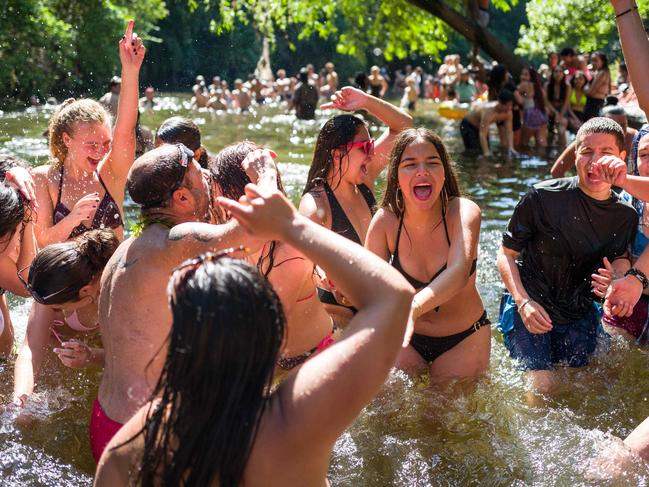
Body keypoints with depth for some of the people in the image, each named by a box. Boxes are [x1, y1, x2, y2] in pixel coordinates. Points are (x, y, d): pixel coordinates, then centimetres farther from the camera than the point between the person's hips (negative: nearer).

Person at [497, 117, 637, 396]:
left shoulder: (626, 216, -6)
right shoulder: (543, 197, -17)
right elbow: (507, 254, -8)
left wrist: (617, 278, -13)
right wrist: (524, 302, -21)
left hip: (579, 315, 4)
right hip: (528, 306, -4)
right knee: (541, 387, -15)